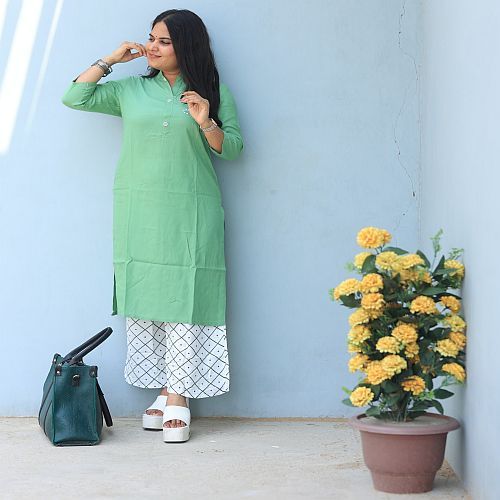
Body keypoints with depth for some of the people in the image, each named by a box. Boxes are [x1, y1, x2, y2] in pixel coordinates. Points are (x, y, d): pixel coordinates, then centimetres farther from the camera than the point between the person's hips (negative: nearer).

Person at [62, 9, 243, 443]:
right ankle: (162, 391, 9)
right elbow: (75, 97, 11)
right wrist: (110, 60, 7)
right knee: (144, 297, 1)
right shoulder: (131, 90, 13)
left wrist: (206, 123, -13)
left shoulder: (214, 94, 8)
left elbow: (232, 148, 6)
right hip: (138, 213, 3)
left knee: (183, 300, -8)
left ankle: (178, 398, -6)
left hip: (190, 215, -2)